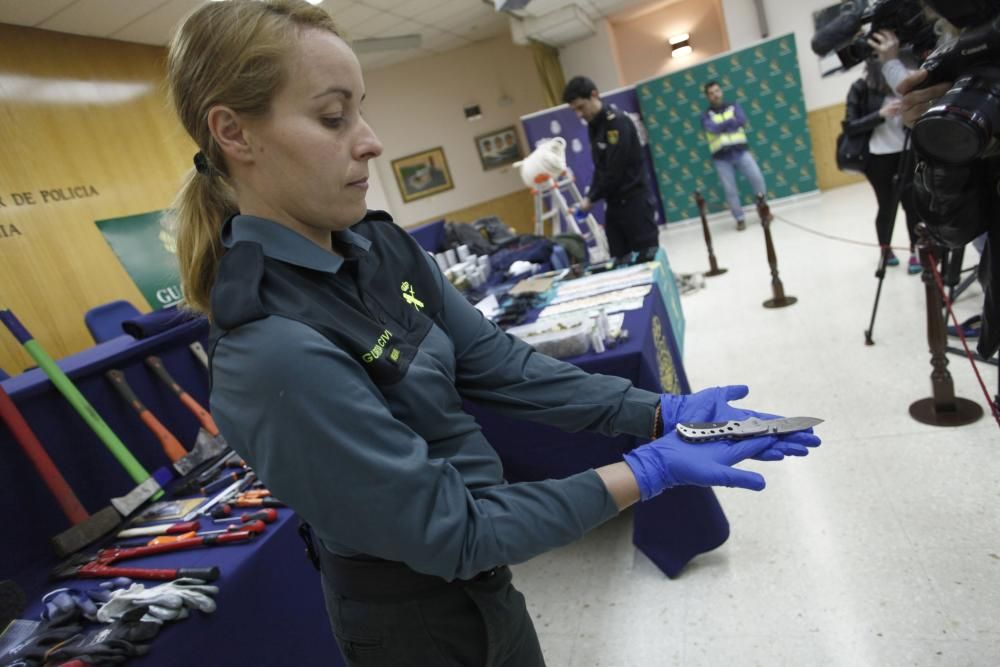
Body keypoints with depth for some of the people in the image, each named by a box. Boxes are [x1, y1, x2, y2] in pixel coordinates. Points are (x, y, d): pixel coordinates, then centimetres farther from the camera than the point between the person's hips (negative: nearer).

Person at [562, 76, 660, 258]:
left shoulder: (617, 122, -15)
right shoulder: (593, 125, 11)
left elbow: (615, 171, -19)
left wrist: (591, 198, -9)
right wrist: (590, 196, 2)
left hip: (635, 202, -8)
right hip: (614, 204, 8)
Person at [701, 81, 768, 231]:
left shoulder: (734, 106, 12)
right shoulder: (706, 116, 6)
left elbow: (742, 121, -6)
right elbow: (713, 128, -14)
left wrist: (721, 126, -8)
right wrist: (731, 121, -6)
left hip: (741, 151, 1)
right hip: (722, 158, -1)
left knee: (757, 178, -9)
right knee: (730, 190, -3)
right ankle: (740, 219, 10)